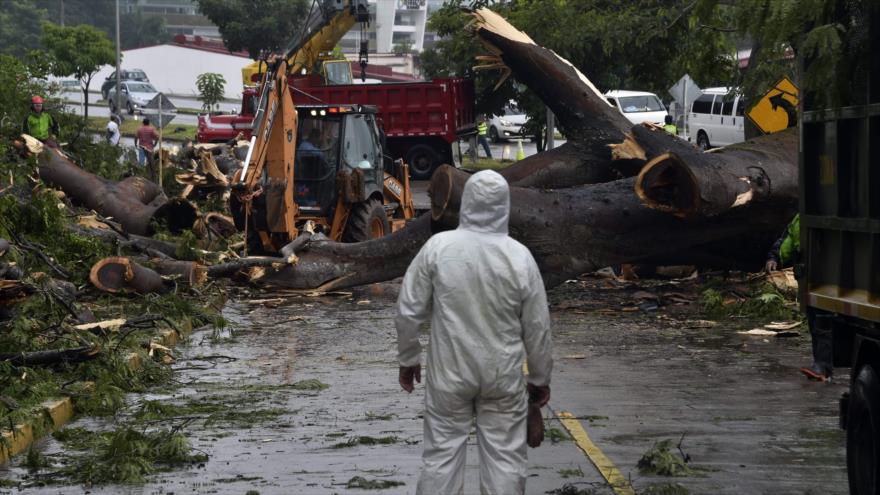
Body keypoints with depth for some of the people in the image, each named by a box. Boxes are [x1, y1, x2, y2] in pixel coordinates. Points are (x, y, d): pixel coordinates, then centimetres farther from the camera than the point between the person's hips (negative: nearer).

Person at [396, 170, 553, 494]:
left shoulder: (438, 247, -11)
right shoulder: (520, 257, -10)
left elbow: (409, 310, -6)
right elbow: (538, 327, -3)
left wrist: (407, 359, 9)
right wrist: (540, 378, 11)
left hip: (448, 373, 0)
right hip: (503, 376, 0)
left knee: (442, 454, 8)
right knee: (504, 457, 8)